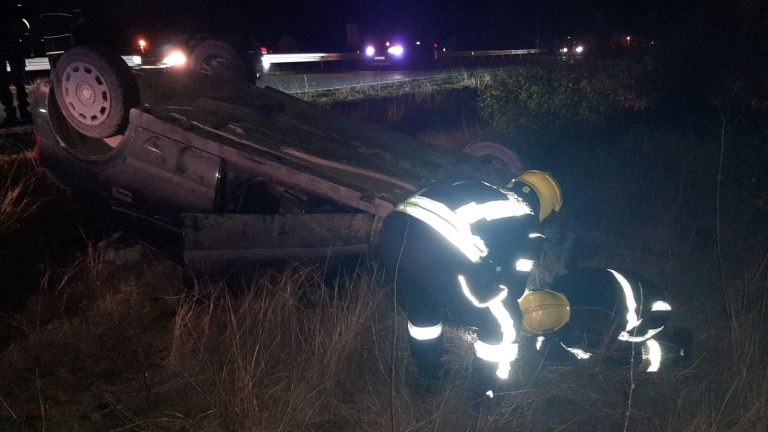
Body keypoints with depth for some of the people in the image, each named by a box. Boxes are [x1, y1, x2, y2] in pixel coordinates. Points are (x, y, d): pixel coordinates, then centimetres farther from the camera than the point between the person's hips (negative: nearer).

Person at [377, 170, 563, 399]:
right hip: (438, 254, -7)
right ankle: (484, 396, 36)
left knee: (421, 307, 37)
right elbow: (515, 283, 25)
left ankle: (426, 379, 51)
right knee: (498, 325, 18)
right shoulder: (526, 222, 19)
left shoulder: (480, 190, 36)